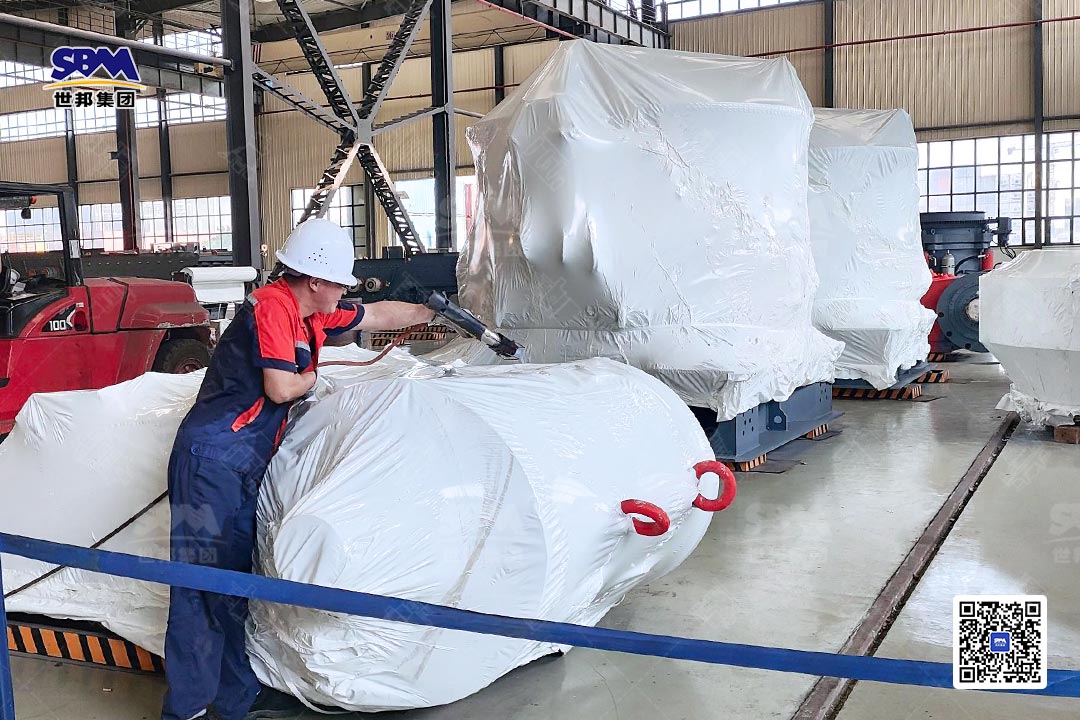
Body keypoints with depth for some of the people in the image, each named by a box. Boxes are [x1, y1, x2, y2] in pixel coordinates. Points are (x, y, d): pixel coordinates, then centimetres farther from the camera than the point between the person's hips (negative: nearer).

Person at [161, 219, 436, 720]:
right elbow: (281, 388, -21)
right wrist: (311, 378, 1)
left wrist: (432, 312, 33)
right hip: (213, 457, -9)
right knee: (202, 580, -7)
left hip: (242, 466, 9)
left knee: (234, 578, 12)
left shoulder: (311, 314, 13)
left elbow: (376, 315, 27)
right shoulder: (273, 306, -14)